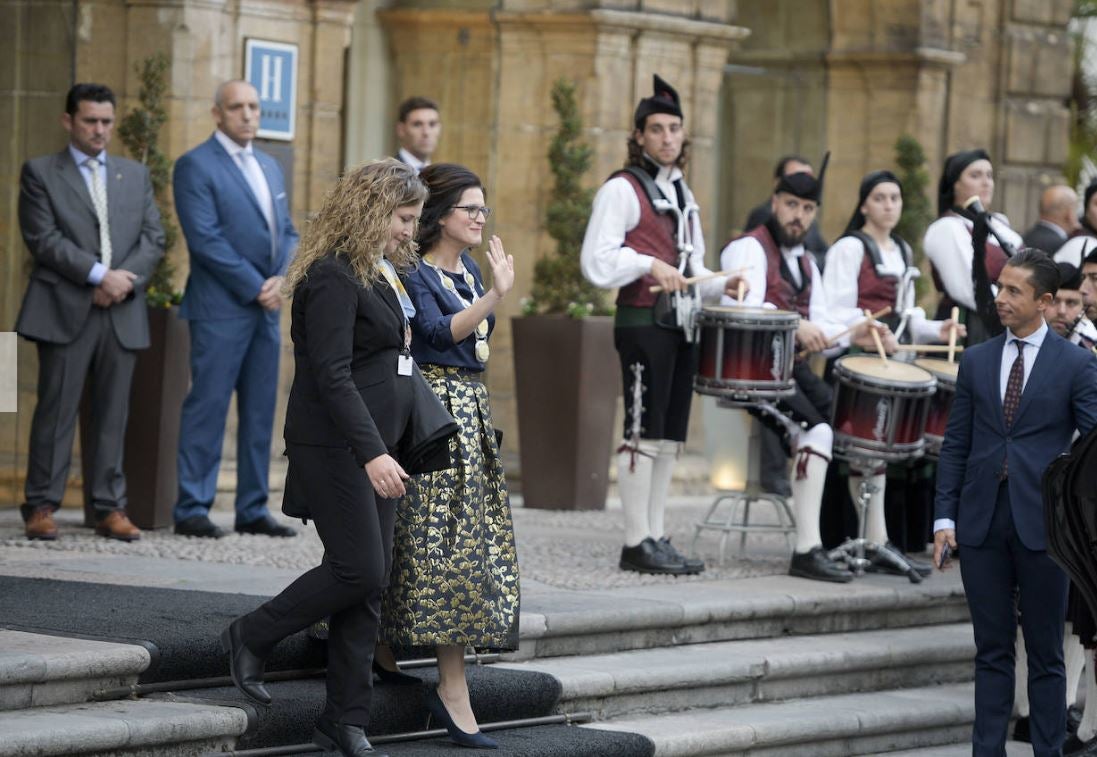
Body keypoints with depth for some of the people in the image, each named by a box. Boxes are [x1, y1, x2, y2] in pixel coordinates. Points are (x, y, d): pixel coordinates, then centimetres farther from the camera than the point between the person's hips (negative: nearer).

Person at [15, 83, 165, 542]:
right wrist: (99, 275, -13)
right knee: (57, 410, -4)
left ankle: (110, 508, 5)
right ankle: (41, 506, -1)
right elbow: (43, 238, -6)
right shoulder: (40, 173, 5)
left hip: (122, 312, 4)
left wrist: (124, 281, -7)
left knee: (113, 414, 3)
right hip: (64, 310, -4)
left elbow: (153, 239, 11)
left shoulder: (136, 176, 18)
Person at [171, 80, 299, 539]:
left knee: (260, 413, 7)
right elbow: (206, 238, -13)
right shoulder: (196, 166, -5)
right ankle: (192, 509, -3)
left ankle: (253, 510, 10)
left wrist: (284, 278, -3)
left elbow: (288, 232, 17)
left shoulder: (269, 168, 18)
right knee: (208, 408, -6)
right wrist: (255, 287, -14)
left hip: (266, 309, 7)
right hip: (220, 307, -7)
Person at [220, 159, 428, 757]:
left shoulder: (378, 275, 16)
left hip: (374, 449, 9)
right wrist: (372, 454, -26)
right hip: (336, 450, -9)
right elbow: (332, 376, -20)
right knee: (359, 569, -12)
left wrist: (384, 449, 16)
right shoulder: (332, 278, -13)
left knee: (371, 582, 5)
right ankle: (251, 638, 9)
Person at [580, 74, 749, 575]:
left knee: (669, 437, 8)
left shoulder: (682, 194, 19)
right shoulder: (622, 190, -6)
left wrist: (722, 286, 7)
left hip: (681, 325, 8)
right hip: (643, 323, -8)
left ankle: (656, 538, 11)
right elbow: (597, 262, -12)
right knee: (644, 433, -8)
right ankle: (637, 543, -6)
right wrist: (649, 264, -19)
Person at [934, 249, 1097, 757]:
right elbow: (955, 446, 10)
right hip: (981, 522, 3)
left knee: (1046, 654, 4)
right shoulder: (976, 362, 9)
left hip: (1042, 524, -3)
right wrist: (944, 518, 1)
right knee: (992, 651, 8)